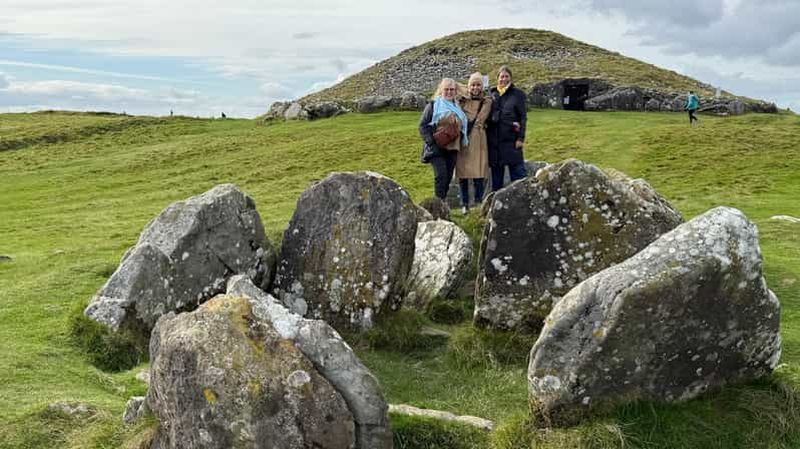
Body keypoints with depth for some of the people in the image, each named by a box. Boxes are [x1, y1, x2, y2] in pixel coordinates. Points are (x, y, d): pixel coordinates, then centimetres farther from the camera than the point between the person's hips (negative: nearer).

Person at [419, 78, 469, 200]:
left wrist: (463, 141, 12)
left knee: (448, 177, 6)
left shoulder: (458, 107, 16)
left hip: (452, 149, 5)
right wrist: (431, 142, -14)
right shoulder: (433, 105, 0)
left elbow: (462, 127, 27)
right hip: (437, 148, -5)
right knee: (441, 175, -17)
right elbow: (423, 125, -4)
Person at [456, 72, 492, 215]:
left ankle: (478, 202, 5)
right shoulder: (462, 100, 12)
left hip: (478, 139, -1)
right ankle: (464, 204, 8)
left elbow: (479, 120, -3)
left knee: (478, 172, -5)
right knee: (462, 172, 1)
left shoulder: (486, 101, 6)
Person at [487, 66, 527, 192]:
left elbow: (523, 117, -2)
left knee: (517, 169, -4)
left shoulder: (517, 94, 1)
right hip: (494, 139, 4)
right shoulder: (492, 94, 10)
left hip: (511, 138, -4)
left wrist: (521, 138, -9)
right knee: (496, 170, 11)